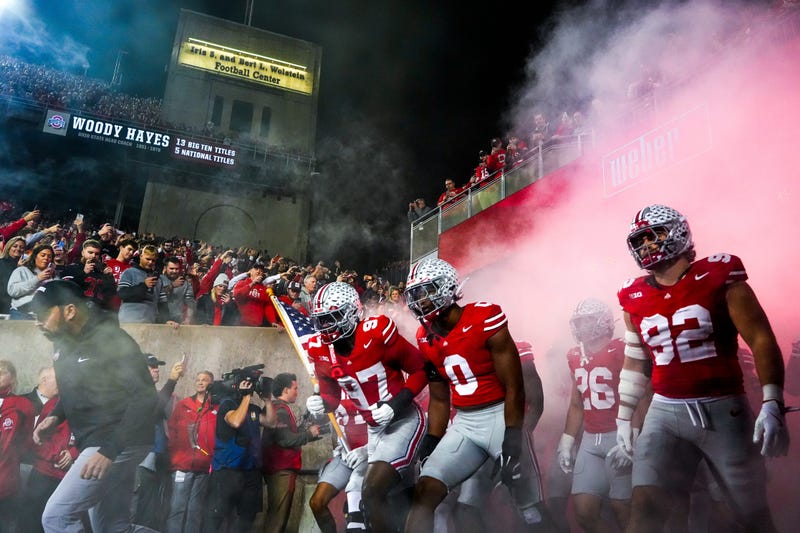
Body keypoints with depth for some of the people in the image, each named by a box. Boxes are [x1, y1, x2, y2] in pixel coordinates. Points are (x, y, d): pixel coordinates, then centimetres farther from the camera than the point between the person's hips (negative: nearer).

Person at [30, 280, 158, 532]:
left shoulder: (111, 340, -19)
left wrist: (109, 450, -27)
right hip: (94, 443, 9)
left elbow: (145, 398, -24)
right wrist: (55, 416, 3)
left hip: (118, 444, -9)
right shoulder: (63, 343, 7)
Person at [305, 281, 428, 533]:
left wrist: (395, 404, -22)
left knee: (372, 492, -18)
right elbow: (332, 395, 10)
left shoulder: (376, 332, -21)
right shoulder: (321, 350, -4)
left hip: (404, 420, -6)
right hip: (374, 429, 7)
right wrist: (320, 403, -13)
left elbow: (420, 369, -11)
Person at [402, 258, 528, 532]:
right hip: (463, 424, 5)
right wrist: (431, 445, 11)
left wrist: (512, 442, -15)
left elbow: (514, 388, -13)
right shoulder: (426, 339, 4)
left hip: (500, 416, -5)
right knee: (424, 492, -7)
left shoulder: (484, 319, -15)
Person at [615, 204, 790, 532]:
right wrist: (623, 418, 15)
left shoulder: (718, 276, -5)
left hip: (722, 410, -2)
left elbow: (761, 339, -7)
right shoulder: (635, 296, 6)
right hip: (665, 412, 3)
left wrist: (772, 405, -17)